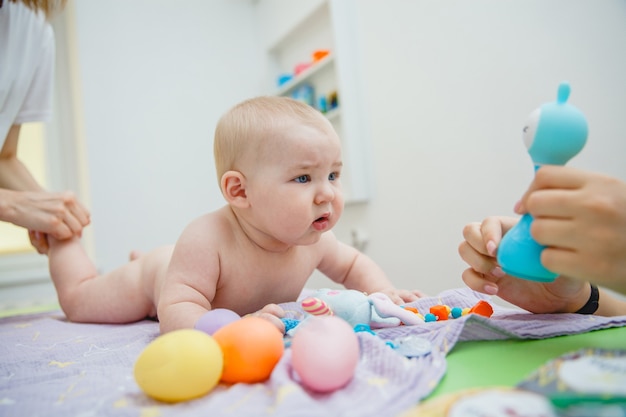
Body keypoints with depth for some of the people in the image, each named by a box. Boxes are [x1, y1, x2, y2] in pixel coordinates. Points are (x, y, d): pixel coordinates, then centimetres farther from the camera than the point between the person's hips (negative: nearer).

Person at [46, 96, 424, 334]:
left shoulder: (314, 240, -29)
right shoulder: (209, 239, -48)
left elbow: (353, 264, -9)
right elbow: (175, 312, -50)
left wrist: (382, 291, -28)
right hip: (153, 283, -5)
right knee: (77, 299, 14)